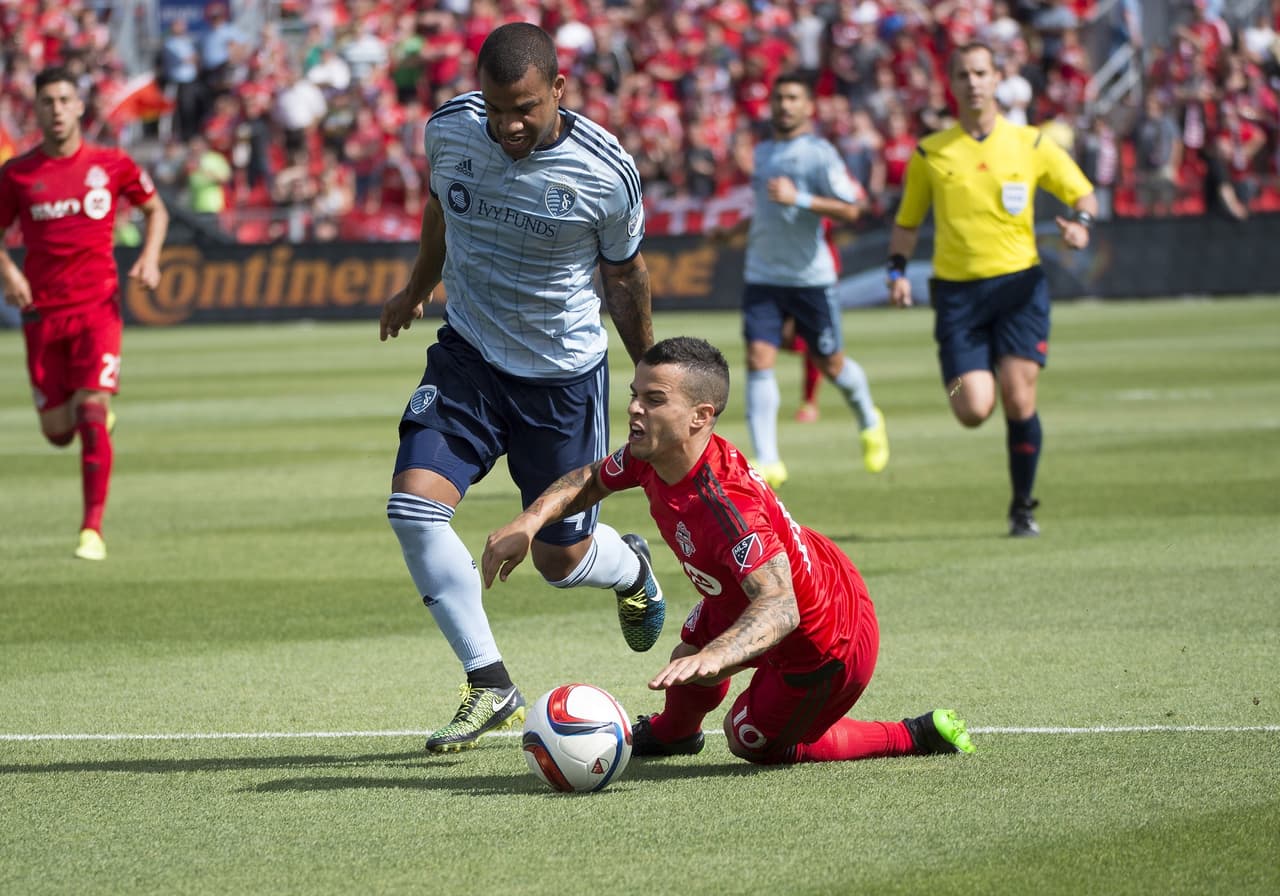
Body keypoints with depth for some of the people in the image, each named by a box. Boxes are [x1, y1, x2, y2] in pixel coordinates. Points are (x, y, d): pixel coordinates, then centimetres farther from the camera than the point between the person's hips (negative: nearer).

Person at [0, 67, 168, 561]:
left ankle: (92, 530, -12)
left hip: (98, 307, -2)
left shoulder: (111, 164, 1)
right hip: (42, 312, 2)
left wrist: (150, 256, -3)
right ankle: (89, 409, 43)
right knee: (58, 432, 5)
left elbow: (155, 209, 15)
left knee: (93, 416, -15)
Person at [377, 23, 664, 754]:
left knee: (562, 558, 5)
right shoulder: (450, 130, -11)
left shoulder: (606, 172, -20)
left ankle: (632, 569, 45)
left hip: (565, 372, -3)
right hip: (468, 355, 3)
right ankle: (491, 686, -6)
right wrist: (417, 290, 28)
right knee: (414, 504, -18)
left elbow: (625, 277, -1)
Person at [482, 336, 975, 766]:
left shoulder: (725, 506, -42)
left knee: (751, 744, 16)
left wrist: (714, 657, -69)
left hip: (825, 652, -8)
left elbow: (779, 607, -52)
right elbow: (591, 480, 8)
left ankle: (920, 736, 23)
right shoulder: (649, 456, -14)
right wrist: (529, 521, -9)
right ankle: (672, 733, 62)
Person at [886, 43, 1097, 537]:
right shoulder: (930, 154, 6)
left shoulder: (1030, 145, 4)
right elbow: (907, 221, 16)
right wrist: (898, 270, -1)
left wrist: (1080, 222, -11)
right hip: (957, 290, 0)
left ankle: (1023, 507, 8)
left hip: (1019, 282, 0)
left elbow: (1083, 194, 12)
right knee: (974, 411, -12)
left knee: (1018, 399, -11)